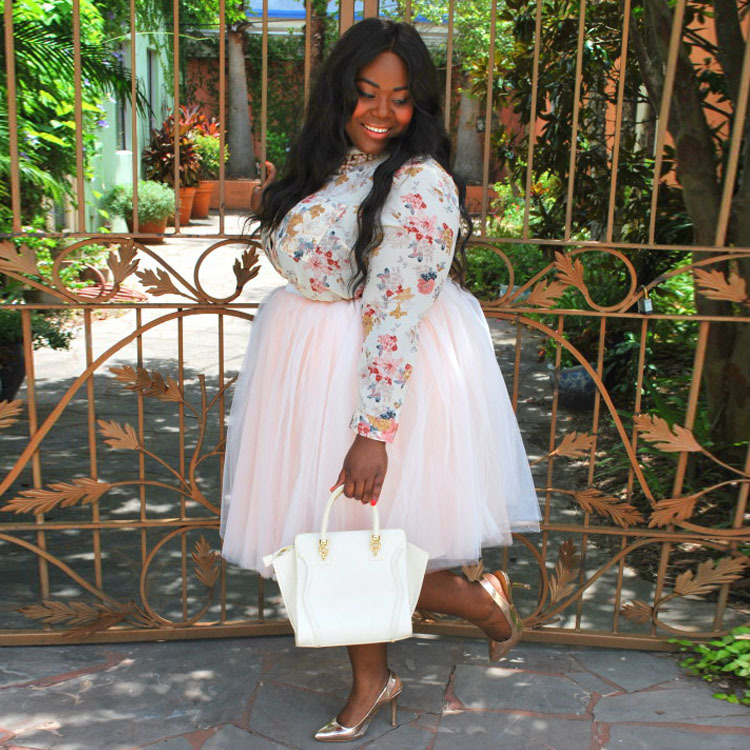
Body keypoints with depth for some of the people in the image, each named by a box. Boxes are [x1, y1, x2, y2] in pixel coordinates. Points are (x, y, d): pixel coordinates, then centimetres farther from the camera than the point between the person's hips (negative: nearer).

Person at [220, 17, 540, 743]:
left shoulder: (420, 184, -19)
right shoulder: (328, 162, 7)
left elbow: (397, 317, -25)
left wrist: (374, 429, -26)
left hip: (389, 374, -8)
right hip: (319, 368, 8)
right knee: (341, 539, 14)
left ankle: (483, 601, 30)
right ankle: (370, 679, 34)